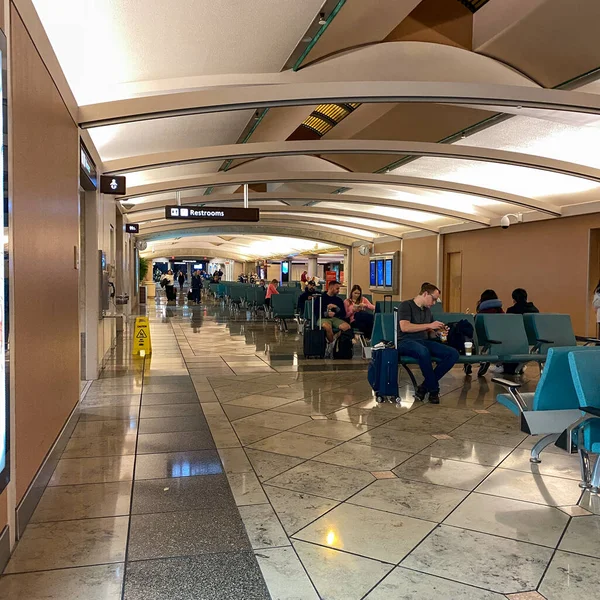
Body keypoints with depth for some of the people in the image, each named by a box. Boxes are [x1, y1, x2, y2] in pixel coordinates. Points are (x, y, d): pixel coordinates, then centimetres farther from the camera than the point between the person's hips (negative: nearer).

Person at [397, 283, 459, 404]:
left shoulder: (427, 310, 23)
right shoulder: (406, 305, 0)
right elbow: (404, 327, -16)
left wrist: (437, 332, 2)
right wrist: (429, 325, -13)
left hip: (424, 342, 7)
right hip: (406, 342, -7)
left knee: (453, 354, -17)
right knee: (423, 351, -42)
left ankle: (424, 387, -16)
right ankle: (434, 390, -20)